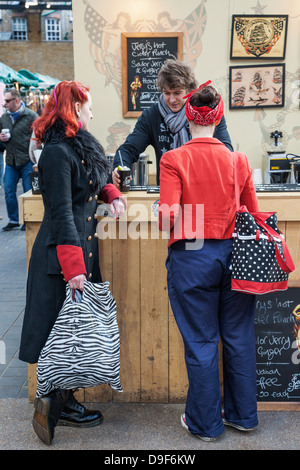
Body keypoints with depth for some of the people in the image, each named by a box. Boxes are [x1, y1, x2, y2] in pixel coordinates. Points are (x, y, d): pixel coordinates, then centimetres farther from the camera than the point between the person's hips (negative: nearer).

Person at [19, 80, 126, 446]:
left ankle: (63, 402, 26)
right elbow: (61, 214, -22)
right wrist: (74, 268, -25)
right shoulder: (57, 152, -17)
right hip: (61, 255, -9)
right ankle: (51, 406, 11)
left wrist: (110, 193, 7)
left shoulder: (80, 145, 13)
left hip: (82, 247, 9)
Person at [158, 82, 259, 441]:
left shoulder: (173, 159, -9)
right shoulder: (238, 160, -1)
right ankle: (243, 414, 31)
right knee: (238, 338, 16)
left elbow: (169, 216, -17)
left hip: (191, 258, -3)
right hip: (233, 256, 3)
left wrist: (165, 221, 6)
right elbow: (253, 215, 4)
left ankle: (205, 422, 24)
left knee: (200, 343, 9)